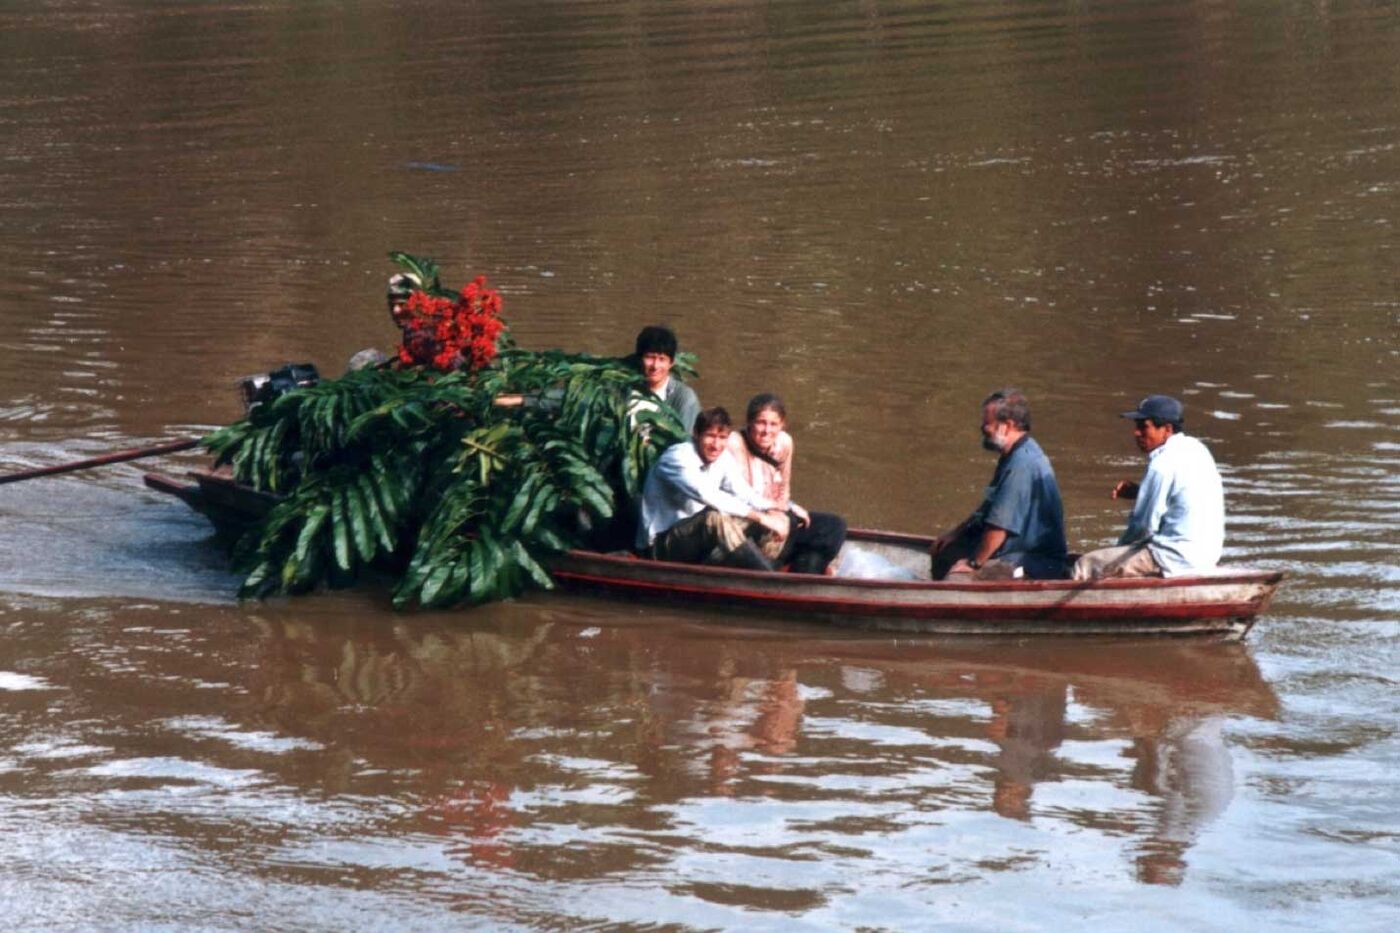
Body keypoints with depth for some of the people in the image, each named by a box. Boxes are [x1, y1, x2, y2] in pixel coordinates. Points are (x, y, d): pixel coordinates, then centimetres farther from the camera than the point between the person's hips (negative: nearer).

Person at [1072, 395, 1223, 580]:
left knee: (1085, 566, -9)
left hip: (1176, 558, -10)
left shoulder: (1162, 465, -18)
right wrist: (1137, 492, 8)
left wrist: (1122, 545, 4)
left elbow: (1145, 525, -15)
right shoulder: (1196, 449, 10)